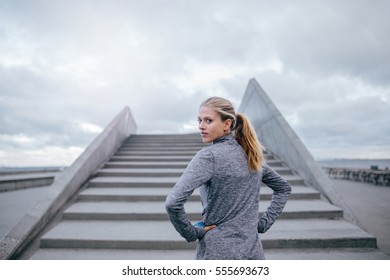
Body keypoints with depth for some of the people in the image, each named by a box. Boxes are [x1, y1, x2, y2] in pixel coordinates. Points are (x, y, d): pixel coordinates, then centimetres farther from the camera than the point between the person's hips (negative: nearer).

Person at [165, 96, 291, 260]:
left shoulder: (208, 156, -17)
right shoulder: (252, 154, 4)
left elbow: (173, 203, -28)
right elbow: (284, 188, 18)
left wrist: (192, 233, -12)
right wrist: (264, 223, 11)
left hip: (218, 253, -6)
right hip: (253, 251, 6)